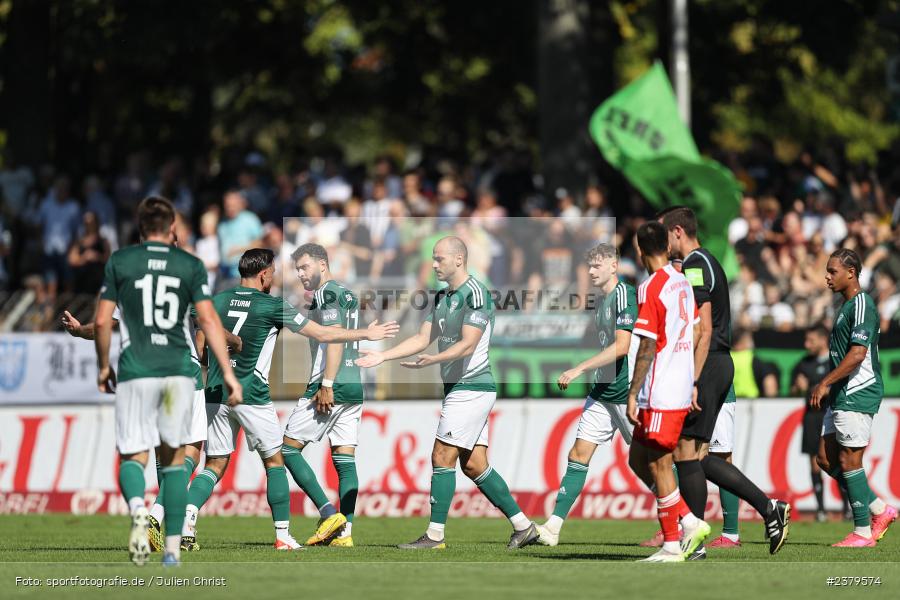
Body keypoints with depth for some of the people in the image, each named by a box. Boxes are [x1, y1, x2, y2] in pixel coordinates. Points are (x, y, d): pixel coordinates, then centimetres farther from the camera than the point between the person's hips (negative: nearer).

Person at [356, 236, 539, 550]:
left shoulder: (475, 294, -14)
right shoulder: (441, 297, 15)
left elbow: (467, 344, -21)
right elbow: (423, 338, 16)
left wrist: (434, 359, -32)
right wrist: (382, 356, 8)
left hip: (471, 388, -9)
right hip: (459, 387, 9)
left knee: (443, 457, -9)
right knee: (473, 465, 8)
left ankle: (435, 535, -6)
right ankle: (522, 526, 13)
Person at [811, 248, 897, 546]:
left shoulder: (862, 305, -14)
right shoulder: (847, 305, 17)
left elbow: (857, 355, -22)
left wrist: (825, 383, -19)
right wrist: (829, 387, 21)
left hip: (858, 395, -10)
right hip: (842, 396, 10)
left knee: (849, 460, -7)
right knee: (827, 459, 8)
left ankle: (863, 531, 0)